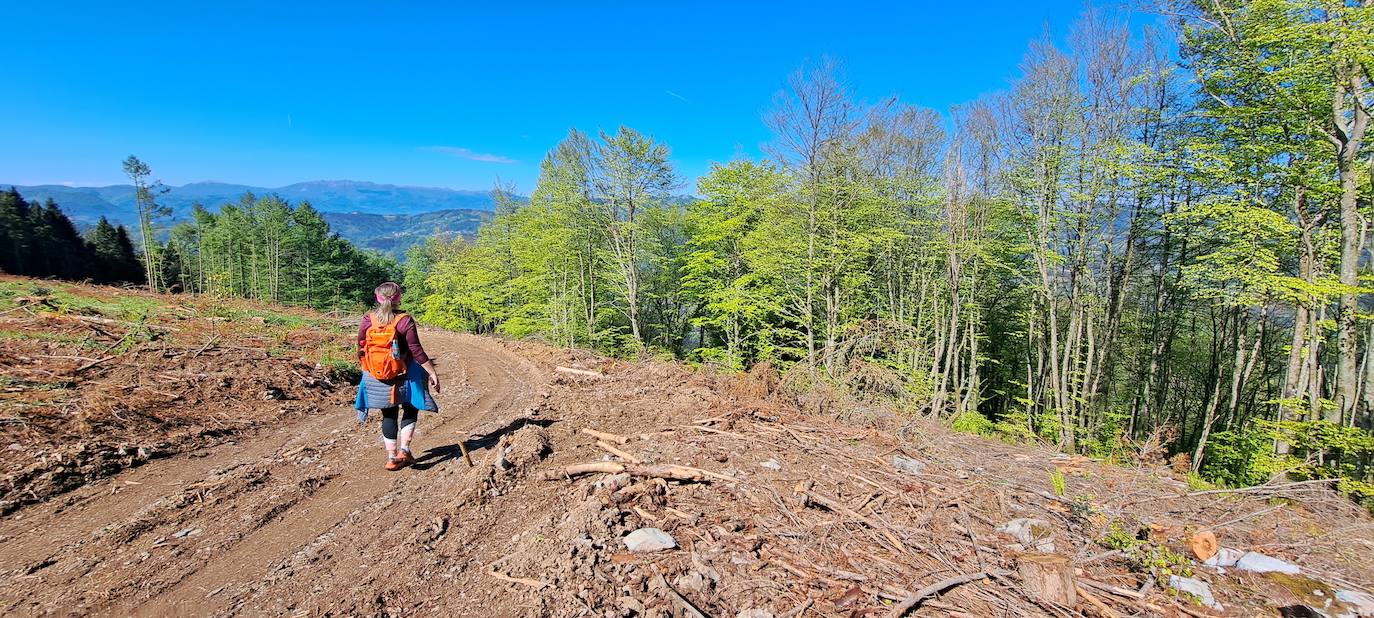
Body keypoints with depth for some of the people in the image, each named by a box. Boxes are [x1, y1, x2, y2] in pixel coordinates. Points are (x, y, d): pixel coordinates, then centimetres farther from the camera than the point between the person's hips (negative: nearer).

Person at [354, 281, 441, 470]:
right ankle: (404, 449, 5)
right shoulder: (404, 320, -14)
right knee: (410, 410, 17)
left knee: (389, 415, 16)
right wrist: (432, 372, -11)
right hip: (401, 377, -3)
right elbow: (416, 351, -16)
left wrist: (366, 369, 20)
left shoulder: (368, 319, -4)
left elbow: (361, 349, 4)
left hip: (375, 378, 3)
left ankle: (391, 457, 17)